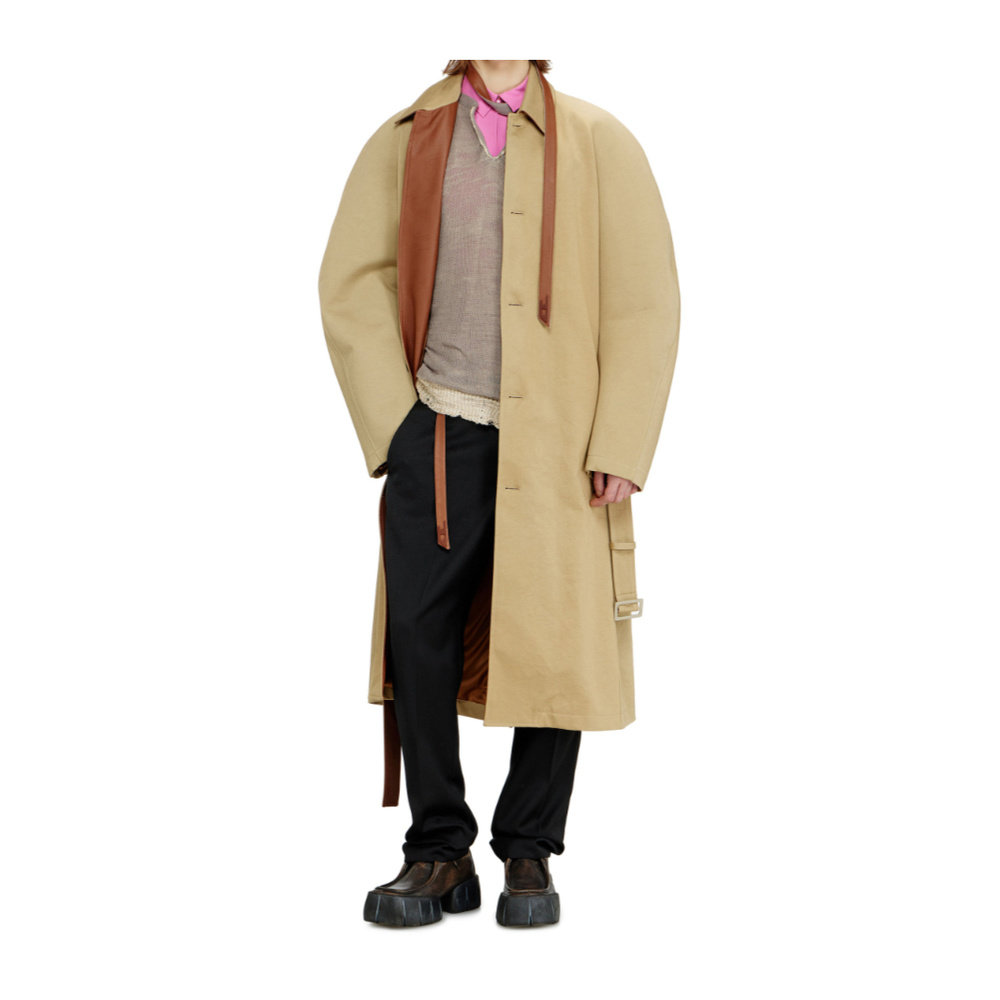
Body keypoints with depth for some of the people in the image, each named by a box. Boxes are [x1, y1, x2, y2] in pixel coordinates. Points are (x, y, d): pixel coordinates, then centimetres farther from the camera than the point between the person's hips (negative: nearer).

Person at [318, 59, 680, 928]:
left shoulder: (598, 143, 5)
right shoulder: (404, 142, 10)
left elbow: (645, 299, 0)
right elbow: (352, 283, 8)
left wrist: (620, 445, -7)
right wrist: (391, 421, -1)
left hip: (557, 445, -1)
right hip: (439, 433, 1)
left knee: (556, 647, 2)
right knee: (420, 634, -3)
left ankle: (530, 855, 17)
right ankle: (440, 853, 11)